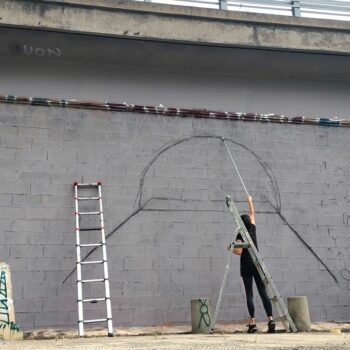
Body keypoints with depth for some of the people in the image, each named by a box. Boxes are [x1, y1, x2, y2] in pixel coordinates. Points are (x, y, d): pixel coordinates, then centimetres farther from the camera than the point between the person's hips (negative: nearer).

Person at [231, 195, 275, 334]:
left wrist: (231, 249, 7)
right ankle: (270, 320, -9)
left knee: (249, 294, -2)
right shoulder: (253, 229, 7)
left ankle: (252, 322, -7)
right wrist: (250, 201, 35)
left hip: (246, 266, -4)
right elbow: (252, 215, 23)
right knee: (263, 292, 0)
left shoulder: (240, 235, -6)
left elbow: (239, 251, -14)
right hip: (257, 264, 4)